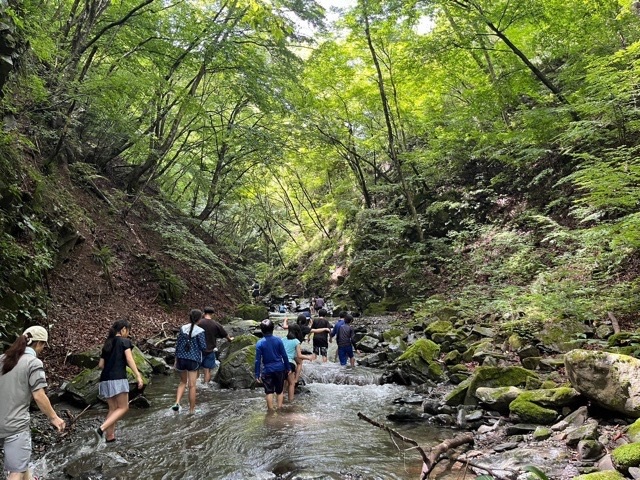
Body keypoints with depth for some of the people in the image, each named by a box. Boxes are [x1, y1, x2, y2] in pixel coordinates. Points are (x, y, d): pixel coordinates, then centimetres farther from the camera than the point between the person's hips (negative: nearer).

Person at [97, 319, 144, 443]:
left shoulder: (107, 344, 18)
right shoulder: (125, 341, 0)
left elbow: (101, 365, 16)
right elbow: (129, 360, -13)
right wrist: (138, 376, -17)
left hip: (105, 379, 7)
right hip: (117, 378, -7)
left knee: (113, 409, 13)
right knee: (123, 407, 0)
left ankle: (110, 436, 10)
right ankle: (102, 428, -14)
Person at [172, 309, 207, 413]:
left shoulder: (182, 328, 0)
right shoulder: (200, 331, -12)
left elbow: (178, 344, 4)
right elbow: (203, 347, -11)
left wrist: (176, 359, 12)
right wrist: (203, 343, 11)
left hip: (181, 358, 4)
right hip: (193, 360, -4)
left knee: (183, 382, 21)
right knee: (192, 385, 5)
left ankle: (177, 403, 4)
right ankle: (192, 409, 14)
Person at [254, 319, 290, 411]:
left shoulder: (259, 343, -10)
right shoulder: (278, 340, -7)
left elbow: (258, 360, -9)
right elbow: (284, 356, -3)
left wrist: (257, 375, -3)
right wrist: (288, 368, 8)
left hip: (267, 370, -2)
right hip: (279, 368, 2)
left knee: (269, 391, 10)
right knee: (280, 390, 16)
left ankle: (271, 409, 15)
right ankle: (279, 408, 21)